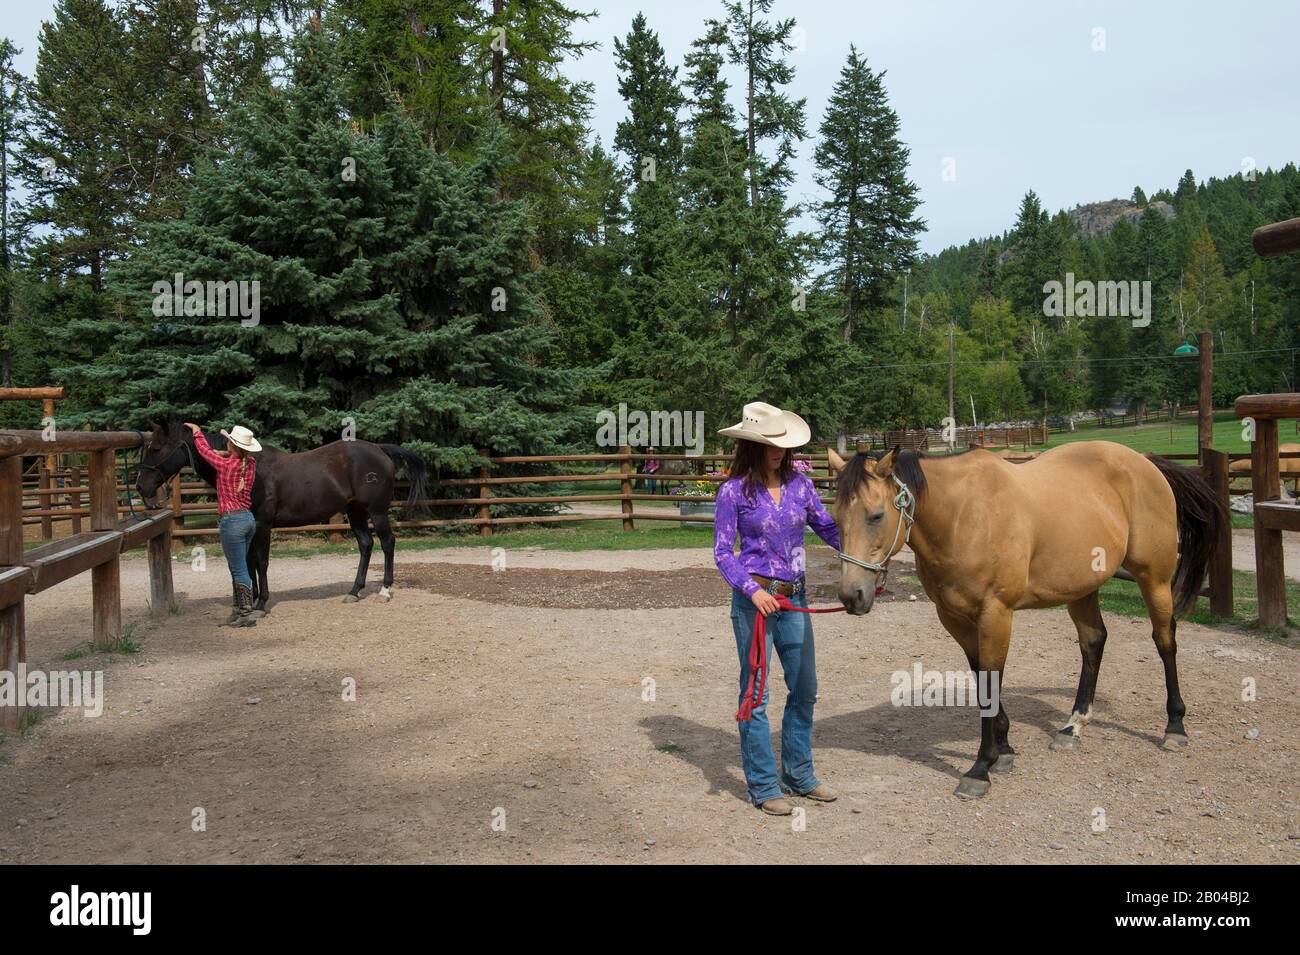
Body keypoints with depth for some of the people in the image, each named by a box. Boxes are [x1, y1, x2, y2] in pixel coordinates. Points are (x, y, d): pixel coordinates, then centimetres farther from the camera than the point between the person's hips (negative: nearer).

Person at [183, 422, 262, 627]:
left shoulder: (226, 464, -12)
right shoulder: (251, 464, 3)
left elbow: (205, 451, 5)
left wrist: (197, 432, 20)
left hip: (232, 521, -7)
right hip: (248, 518, 7)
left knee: (239, 570, -3)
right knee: (237, 568, 18)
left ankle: (247, 614, 0)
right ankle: (240, 609, 25)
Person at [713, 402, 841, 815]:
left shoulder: (800, 484, 4)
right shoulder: (734, 491, -8)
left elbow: (828, 527, 8)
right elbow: (722, 552, -8)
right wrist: (752, 590, -20)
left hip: (794, 596, 5)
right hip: (755, 598, -5)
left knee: (805, 689, 13)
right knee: (755, 694, 2)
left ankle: (799, 774, 30)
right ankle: (762, 785, 14)